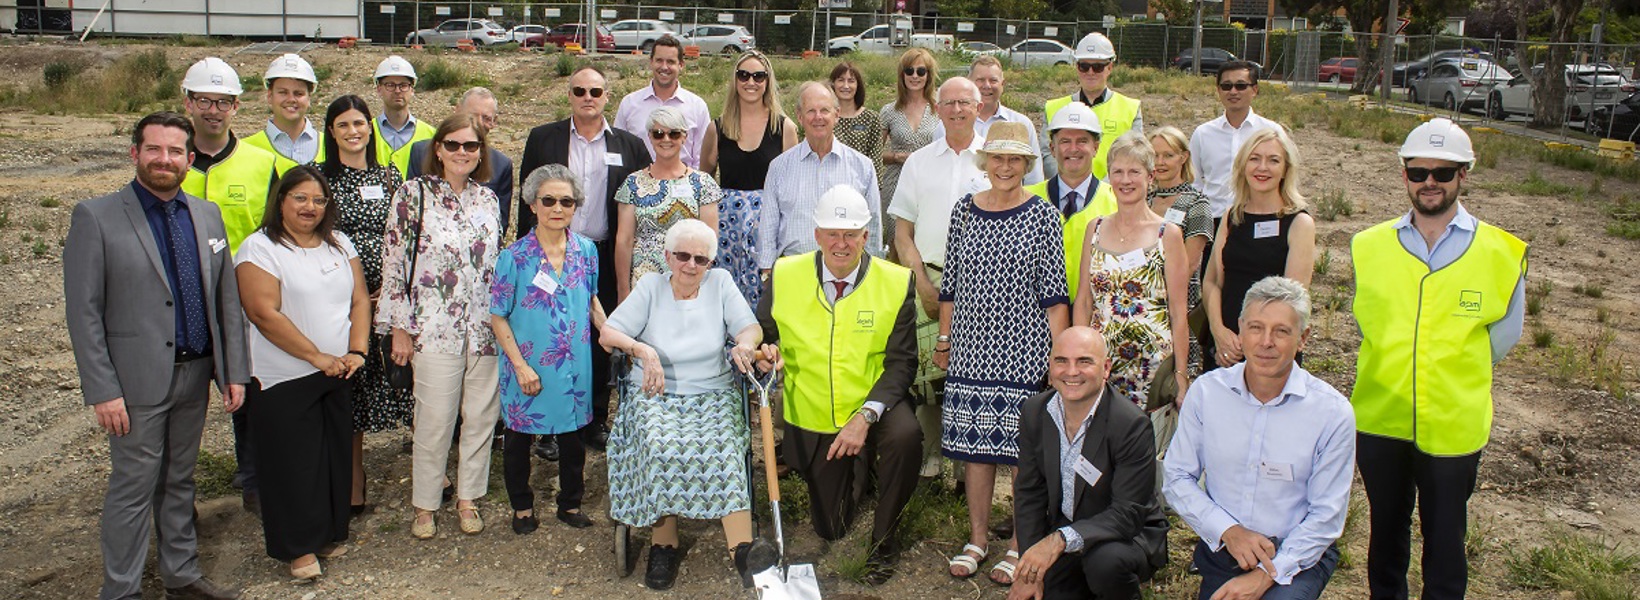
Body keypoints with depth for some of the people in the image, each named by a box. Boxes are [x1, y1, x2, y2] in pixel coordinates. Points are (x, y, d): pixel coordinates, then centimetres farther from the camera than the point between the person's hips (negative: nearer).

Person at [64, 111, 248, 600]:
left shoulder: (207, 215, 7)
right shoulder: (95, 217, -7)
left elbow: (227, 298, 9)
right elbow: (83, 312, -10)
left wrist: (235, 371, 5)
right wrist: (102, 391, -14)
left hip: (195, 374, 5)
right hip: (136, 381, -5)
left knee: (179, 481, 17)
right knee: (133, 488, 3)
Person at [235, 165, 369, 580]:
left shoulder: (339, 244, 11)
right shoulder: (260, 248, -8)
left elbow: (359, 300, 9)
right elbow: (265, 313, -16)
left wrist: (356, 351, -7)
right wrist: (317, 357, -16)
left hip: (337, 375, 6)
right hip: (285, 379, -5)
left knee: (336, 455, 12)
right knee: (293, 461, 2)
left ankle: (330, 535, 27)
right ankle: (299, 547, 14)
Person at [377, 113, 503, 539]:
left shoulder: (487, 198, 10)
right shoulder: (413, 194, -4)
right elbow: (394, 263, -4)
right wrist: (399, 328, -7)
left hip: (486, 327, 4)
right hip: (434, 328, -4)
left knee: (482, 415, 9)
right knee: (435, 420, -1)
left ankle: (468, 498, 25)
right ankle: (424, 505, 17)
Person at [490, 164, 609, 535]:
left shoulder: (586, 250, -1)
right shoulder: (514, 257, -12)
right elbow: (498, 317, -9)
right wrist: (520, 364, -14)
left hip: (575, 364, 3)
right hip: (528, 366, -3)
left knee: (572, 435, 15)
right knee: (520, 436, 13)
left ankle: (570, 504, 34)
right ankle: (522, 507, 33)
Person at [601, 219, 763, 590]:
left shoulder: (720, 283, 9)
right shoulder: (651, 287, 6)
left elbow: (751, 327, 1)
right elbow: (608, 333, -2)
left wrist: (746, 342, -23)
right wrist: (642, 349, -21)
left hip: (713, 395, 1)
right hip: (655, 394, 0)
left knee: (722, 449, -29)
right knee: (661, 446, -32)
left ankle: (742, 550, -32)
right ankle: (663, 544, -18)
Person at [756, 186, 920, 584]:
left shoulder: (896, 282, -11)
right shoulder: (784, 276, -7)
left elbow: (901, 361, -13)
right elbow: (762, 336, 5)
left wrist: (865, 416, -27)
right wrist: (767, 354, -21)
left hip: (873, 405, -2)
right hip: (812, 421, 2)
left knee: (906, 436, -36)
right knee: (832, 530, 9)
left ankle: (883, 540, -10)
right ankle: (856, 474, 44)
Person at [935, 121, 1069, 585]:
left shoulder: (1043, 216, -2)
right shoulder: (964, 210, 7)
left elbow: (1054, 294, -3)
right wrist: (944, 339, 13)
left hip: (1024, 349, -3)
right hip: (971, 347, 3)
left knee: (1024, 446, 2)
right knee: (975, 442, 8)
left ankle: (1020, 545, 16)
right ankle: (977, 538, 22)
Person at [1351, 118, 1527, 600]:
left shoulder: (1500, 252, -5)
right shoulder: (1370, 246, 1)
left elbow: (1503, 334, 6)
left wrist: (1456, 375, 6)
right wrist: (1394, 375, 5)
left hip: (1454, 425, -2)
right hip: (1379, 417, 2)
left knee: (1444, 540, 9)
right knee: (1386, 530, 19)